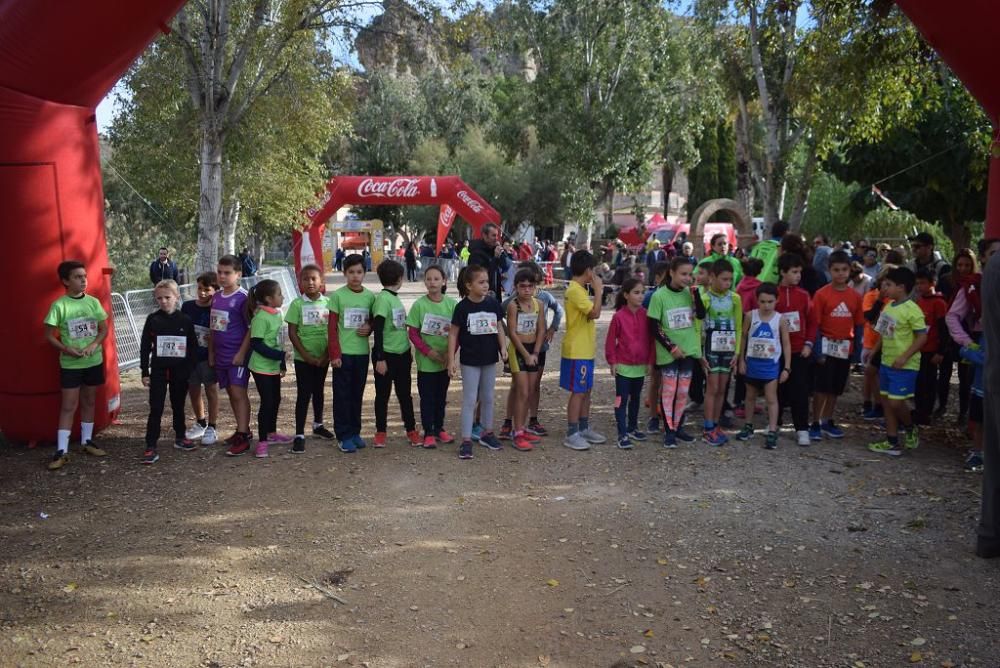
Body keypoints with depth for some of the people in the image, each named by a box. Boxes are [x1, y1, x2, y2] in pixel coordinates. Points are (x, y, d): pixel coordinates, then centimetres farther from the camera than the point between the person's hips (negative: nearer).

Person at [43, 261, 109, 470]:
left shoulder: (93, 302, 0)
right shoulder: (59, 305, -10)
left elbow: (104, 329, 4)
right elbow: (49, 336, -6)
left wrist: (93, 345, -13)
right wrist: (66, 349, -20)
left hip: (94, 361, 3)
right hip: (70, 364, -3)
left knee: (89, 402, 14)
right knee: (68, 406, -2)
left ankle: (87, 441, 27)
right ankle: (61, 451, 2)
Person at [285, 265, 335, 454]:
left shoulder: (327, 303, -1)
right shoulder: (297, 304, -7)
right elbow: (292, 333, -8)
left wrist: (326, 355, -8)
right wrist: (306, 356, -13)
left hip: (323, 357, 3)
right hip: (303, 358, -3)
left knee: (319, 390, 18)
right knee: (303, 394, -3)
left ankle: (318, 424, 36)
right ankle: (299, 435, 2)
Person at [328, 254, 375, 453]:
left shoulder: (370, 296, 3)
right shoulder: (337, 295, -5)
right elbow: (332, 328, -5)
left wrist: (369, 328, -8)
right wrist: (334, 354, -11)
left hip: (362, 352, 3)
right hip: (343, 352, -3)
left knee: (357, 393, 11)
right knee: (342, 394, 2)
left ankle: (355, 432, 23)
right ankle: (344, 436, 10)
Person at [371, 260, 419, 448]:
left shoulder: (395, 298, 10)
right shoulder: (382, 298, -15)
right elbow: (378, 330, -18)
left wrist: (408, 351, 21)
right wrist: (380, 358, -19)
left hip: (402, 354, 7)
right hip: (387, 355, -7)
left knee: (405, 393, 13)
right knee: (383, 394, 6)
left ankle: (411, 430, 21)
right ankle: (380, 432, 17)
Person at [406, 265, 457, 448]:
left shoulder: (451, 304, -3)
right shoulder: (419, 305, -9)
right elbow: (412, 332, -7)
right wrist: (428, 351, -15)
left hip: (445, 361, 3)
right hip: (426, 361, -2)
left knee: (441, 396, 15)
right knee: (427, 397, 5)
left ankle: (439, 428, 29)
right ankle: (428, 433, 15)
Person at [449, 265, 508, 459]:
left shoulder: (493, 304, -2)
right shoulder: (463, 307, -12)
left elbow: (499, 328, 8)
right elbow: (453, 334, -8)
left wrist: (503, 347, -5)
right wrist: (451, 360, -12)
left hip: (490, 358, 4)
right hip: (470, 360, -4)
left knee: (488, 398, 16)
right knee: (470, 400, 0)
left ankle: (487, 433, 32)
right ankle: (466, 440, 6)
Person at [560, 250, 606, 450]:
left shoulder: (580, 289, 13)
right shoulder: (575, 290, -18)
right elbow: (595, 313, -25)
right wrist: (598, 290, -18)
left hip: (585, 350, 10)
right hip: (576, 351, -10)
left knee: (586, 391, 15)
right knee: (577, 392, -5)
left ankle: (584, 428, 25)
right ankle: (571, 434, 1)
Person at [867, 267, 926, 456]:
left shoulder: (912, 310, -16)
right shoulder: (888, 306, 7)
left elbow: (922, 336, -17)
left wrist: (904, 357, -22)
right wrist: (874, 350, 17)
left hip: (904, 366, -8)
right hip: (886, 362, 8)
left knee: (896, 402, -8)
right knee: (886, 402, 10)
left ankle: (910, 429, 21)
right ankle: (892, 442, 19)